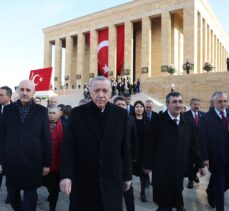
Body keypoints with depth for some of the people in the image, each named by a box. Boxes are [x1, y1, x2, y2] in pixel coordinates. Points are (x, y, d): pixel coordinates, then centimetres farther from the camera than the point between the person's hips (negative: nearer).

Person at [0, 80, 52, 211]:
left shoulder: (41, 111, -2)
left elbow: (46, 139, -3)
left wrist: (47, 163, -3)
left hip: (32, 162, -2)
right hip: (11, 162, 2)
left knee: (30, 197, 9)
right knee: (12, 196, 17)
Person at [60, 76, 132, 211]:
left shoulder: (121, 114, -1)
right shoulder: (77, 113, -4)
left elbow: (125, 147, 3)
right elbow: (68, 146, -5)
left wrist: (127, 175, 7)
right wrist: (66, 175, -12)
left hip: (112, 180, 1)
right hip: (82, 179, -1)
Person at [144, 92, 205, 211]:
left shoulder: (187, 123, 1)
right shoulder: (159, 121, -13)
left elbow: (193, 145, 7)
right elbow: (150, 145, -9)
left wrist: (200, 163, 9)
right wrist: (147, 164, -7)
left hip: (180, 168, 3)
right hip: (161, 168, -3)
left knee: (177, 196, 18)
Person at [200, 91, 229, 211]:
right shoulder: (207, 118, -11)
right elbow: (203, 139, -12)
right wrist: (205, 157, -15)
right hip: (215, 156, -4)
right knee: (219, 183, 9)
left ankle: (211, 192, 44)